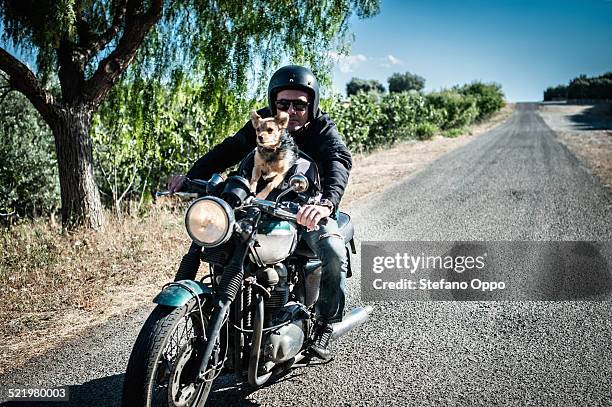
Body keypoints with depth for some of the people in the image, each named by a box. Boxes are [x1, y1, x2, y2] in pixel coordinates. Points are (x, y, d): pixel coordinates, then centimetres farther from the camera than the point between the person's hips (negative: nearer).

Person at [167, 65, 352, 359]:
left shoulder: (323, 130, -13)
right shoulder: (263, 123, -3)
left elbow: (338, 163, -33)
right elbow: (229, 149, -14)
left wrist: (326, 203, -56)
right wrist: (190, 177, -32)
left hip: (308, 210, -3)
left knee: (334, 253, -29)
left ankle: (324, 327, -9)